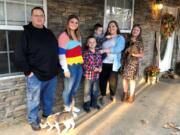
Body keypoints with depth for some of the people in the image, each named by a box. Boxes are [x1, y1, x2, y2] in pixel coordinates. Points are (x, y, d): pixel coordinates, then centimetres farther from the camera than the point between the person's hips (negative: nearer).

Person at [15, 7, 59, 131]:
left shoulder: (49, 33, 9)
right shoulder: (27, 33, -9)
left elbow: (56, 51, 17)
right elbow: (19, 55, -13)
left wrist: (57, 67, 11)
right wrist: (28, 71, -14)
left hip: (52, 74, 6)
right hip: (36, 75, -5)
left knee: (49, 98, 20)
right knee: (34, 100, 10)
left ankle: (48, 115, 42)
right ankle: (33, 120, 30)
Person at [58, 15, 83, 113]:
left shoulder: (78, 35, 13)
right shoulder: (63, 36, -11)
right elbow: (61, 54, -15)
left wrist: (82, 63, 13)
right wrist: (65, 69, -18)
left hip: (79, 65, 8)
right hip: (70, 66, -7)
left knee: (75, 88, 18)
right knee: (68, 89, 4)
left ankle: (72, 105, 36)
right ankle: (67, 109, 21)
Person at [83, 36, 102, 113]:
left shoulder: (98, 53, 4)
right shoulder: (86, 53, -12)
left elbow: (100, 62, 10)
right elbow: (84, 65, -15)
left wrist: (100, 68, -11)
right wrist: (94, 68, -18)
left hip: (96, 75, 5)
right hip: (88, 75, -5)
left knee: (95, 90, 17)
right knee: (87, 91, 6)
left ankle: (94, 103, 36)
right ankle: (86, 105, 23)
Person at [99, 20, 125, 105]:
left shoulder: (120, 38, 1)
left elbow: (118, 49, -15)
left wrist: (104, 50, -18)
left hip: (114, 63, -3)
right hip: (104, 62, 3)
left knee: (112, 80, -1)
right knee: (102, 79, 4)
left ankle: (112, 95, 26)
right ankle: (103, 96, 23)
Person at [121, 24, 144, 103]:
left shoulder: (139, 43, -2)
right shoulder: (127, 40, 7)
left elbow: (142, 55, -2)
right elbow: (123, 50, 16)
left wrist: (133, 54, -14)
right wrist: (126, 51, -4)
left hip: (134, 63, -3)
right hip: (125, 61, 3)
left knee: (132, 79, -2)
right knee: (124, 78, 7)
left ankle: (131, 95, 14)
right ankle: (125, 94, 24)